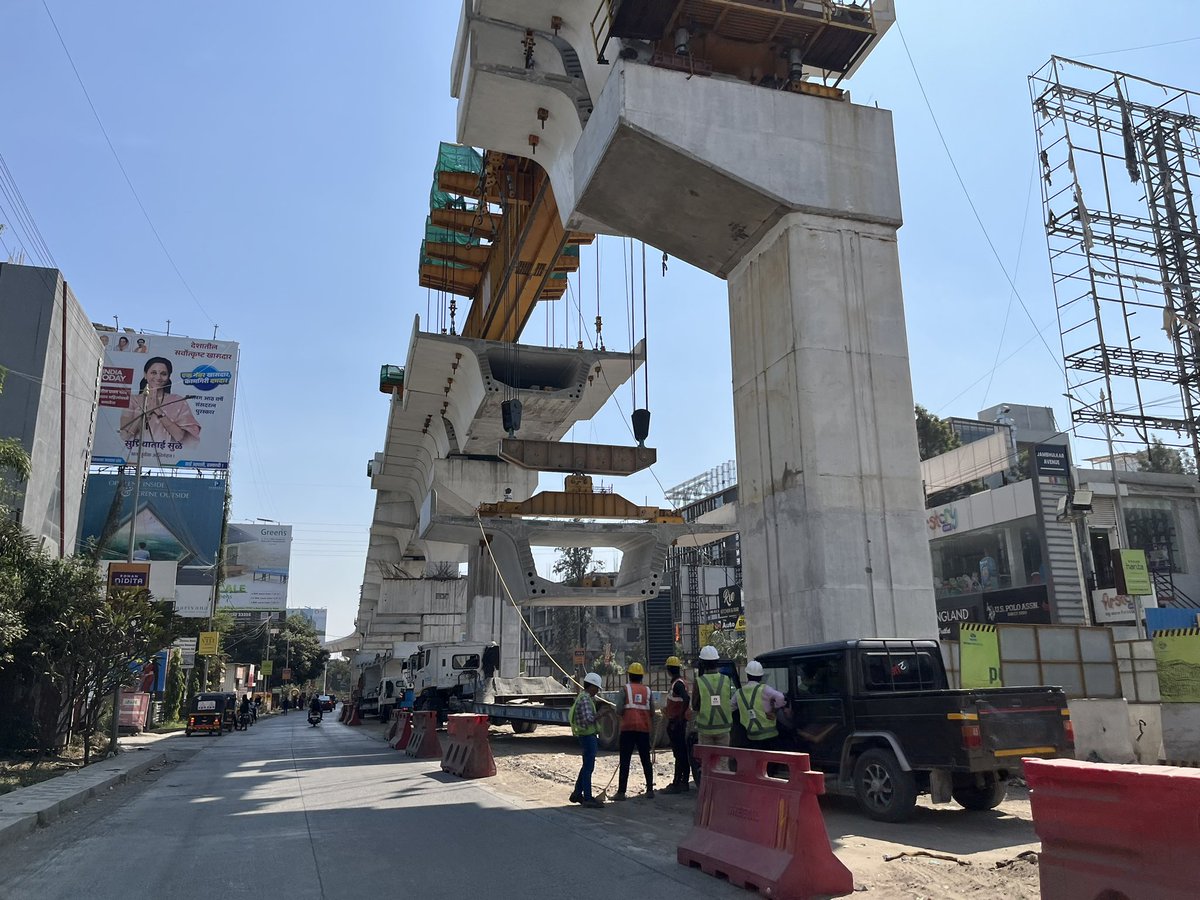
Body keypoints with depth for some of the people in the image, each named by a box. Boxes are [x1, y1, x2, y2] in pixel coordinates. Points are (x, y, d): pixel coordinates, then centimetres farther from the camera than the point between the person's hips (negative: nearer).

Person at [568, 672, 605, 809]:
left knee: (586, 766, 18)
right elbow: (588, 718, -28)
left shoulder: (583, 698, 15)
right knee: (588, 767, -5)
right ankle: (587, 799, -1)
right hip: (588, 736, -11)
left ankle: (577, 794, 26)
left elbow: (569, 716, 22)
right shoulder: (585, 699, -17)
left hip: (589, 735, 11)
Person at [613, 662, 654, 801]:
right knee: (646, 760, 12)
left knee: (625, 761, -1)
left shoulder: (626, 689, -1)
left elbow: (619, 710, -8)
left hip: (628, 728, -3)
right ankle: (650, 790, 13)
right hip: (644, 729, 3)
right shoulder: (647, 690, 9)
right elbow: (652, 712, 7)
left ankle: (621, 792, -2)